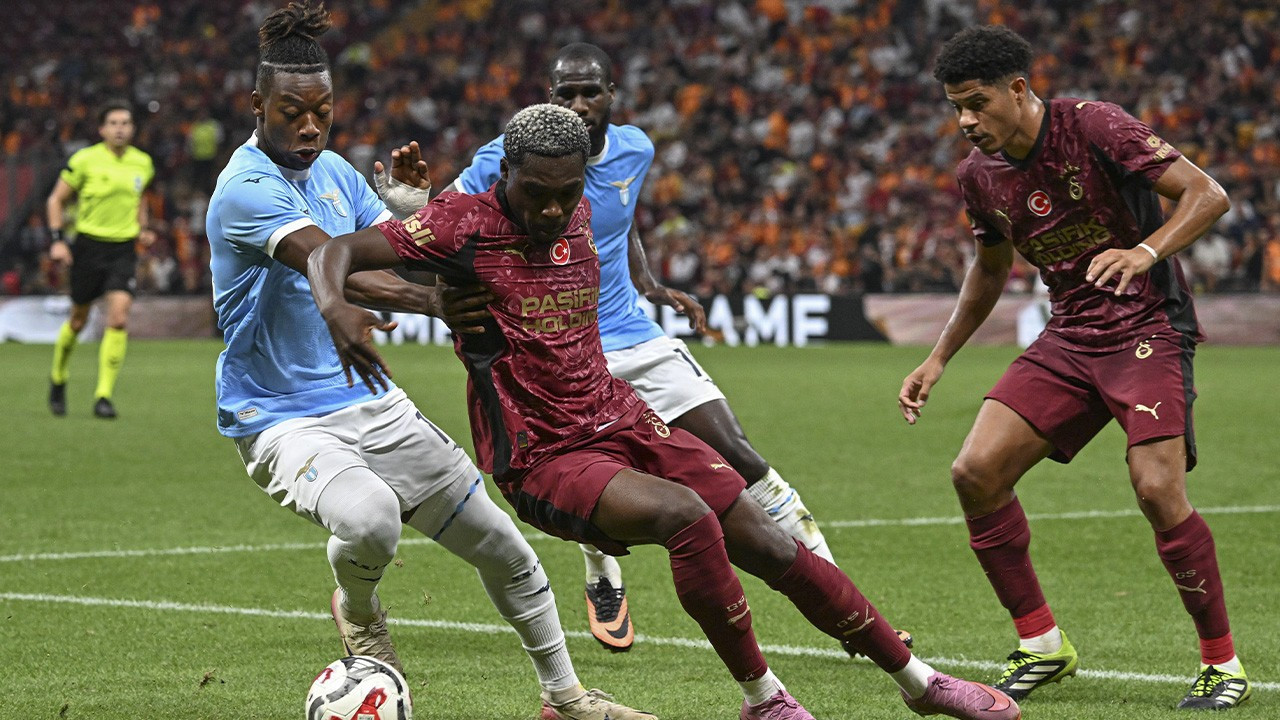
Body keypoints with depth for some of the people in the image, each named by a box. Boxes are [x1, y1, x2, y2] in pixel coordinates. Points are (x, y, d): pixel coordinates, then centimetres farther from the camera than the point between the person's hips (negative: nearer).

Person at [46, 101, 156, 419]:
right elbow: (56, 199, 0)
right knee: (78, 320, 9)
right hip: (89, 246, -2)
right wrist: (57, 240, -9)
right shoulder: (85, 160, -9)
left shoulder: (143, 163, 3)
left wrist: (142, 229, 9)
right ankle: (58, 378, 35)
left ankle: (104, 395, -10)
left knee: (118, 319, -14)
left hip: (124, 250, 2)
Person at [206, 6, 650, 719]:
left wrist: (413, 202, -7)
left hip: (370, 404, 8)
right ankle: (358, 609, -1)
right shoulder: (246, 189, -20)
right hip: (283, 419, -8)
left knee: (503, 547, 9)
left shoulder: (334, 170, 7)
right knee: (370, 518, -37)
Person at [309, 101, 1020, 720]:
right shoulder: (466, 224, -14)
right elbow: (332, 253, -22)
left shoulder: (579, 217, 6)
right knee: (688, 516, -31)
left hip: (622, 423, 7)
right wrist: (335, 307, -40)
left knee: (769, 545, 4)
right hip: (545, 462, -7)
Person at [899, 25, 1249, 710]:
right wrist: (936, 360, 21)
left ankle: (1223, 663, -5)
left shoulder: (1091, 125, -15)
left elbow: (1208, 194, -17)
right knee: (975, 472, -9)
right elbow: (989, 271, 24)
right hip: (1067, 339, 6)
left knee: (1157, 488, -22)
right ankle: (1042, 645, 5)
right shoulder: (979, 174, 5)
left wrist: (1146, 251, -33)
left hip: (1148, 327, -6)